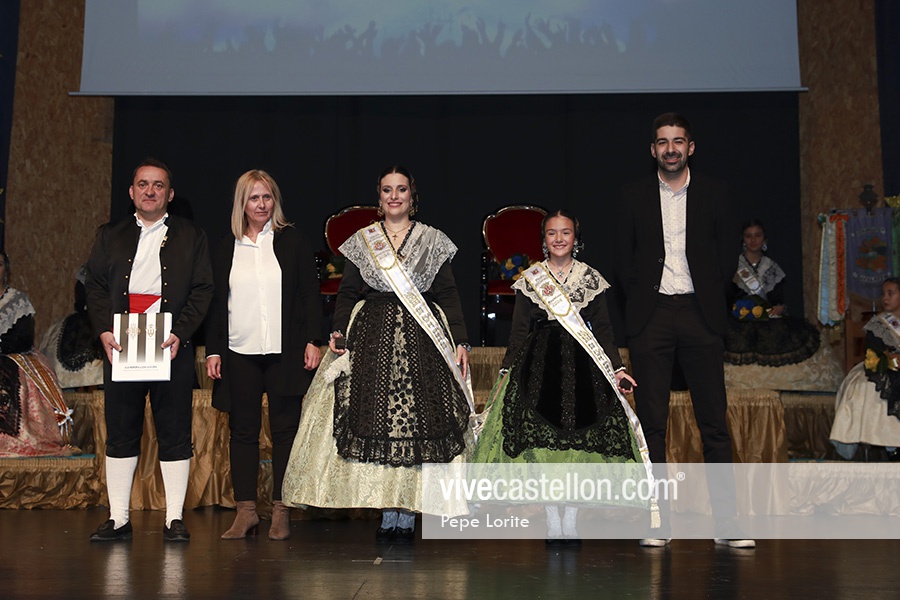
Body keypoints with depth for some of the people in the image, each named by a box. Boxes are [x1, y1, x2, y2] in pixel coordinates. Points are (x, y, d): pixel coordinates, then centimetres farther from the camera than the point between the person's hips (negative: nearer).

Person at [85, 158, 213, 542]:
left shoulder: (191, 237, 9)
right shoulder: (110, 237, 16)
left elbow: (202, 290, 2)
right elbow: (95, 286, 10)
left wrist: (180, 333, -11)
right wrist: (104, 331, -7)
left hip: (172, 348, -2)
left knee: (175, 434, 0)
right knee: (120, 433, 5)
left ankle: (174, 519, 8)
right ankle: (118, 518, 14)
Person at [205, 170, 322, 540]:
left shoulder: (293, 242, 5)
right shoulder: (226, 249, 11)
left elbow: (310, 294, 4)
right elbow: (216, 303, 12)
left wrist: (312, 340, -5)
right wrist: (212, 350, 6)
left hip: (284, 352, -2)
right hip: (239, 353, 2)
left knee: (284, 429, 1)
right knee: (242, 430, 4)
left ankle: (280, 510, 9)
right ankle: (246, 510, 11)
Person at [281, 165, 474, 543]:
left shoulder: (433, 241, 8)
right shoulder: (361, 241, 9)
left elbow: (448, 294, 6)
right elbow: (347, 292, 8)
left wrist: (461, 342, -2)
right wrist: (339, 331, -8)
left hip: (422, 341, 0)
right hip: (373, 338, 1)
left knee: (417, 423, -3)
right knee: (377, 421, -3)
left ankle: (408, 516, 5)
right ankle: (387, 515, 7)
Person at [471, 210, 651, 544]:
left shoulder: (591, 278, 8)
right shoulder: (529, 279, 7)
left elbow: (603, 329, 9)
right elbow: (519, 330, 8)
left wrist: (616, 368, 1)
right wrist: (506, 371, 2)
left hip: (582, 365, 1)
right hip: (538, 363, 0)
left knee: (578, 439, -4)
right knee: (541, 438, -6)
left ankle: (570, 517, 6)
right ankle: (552, 519, 3)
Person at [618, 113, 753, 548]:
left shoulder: (714, 194, 9)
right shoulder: (634, 197, 10)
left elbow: (724, 257, 9)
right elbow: (625, 260, 10)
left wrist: (711, 304, 1)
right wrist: (639, 303, 1)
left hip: (699, 315, 0)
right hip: (651, 316, 0)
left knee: (714, 420, -1)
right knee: (651, 422, 1)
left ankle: (727, 520, 4)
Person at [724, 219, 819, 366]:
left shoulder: (771, 266, 16)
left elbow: (779, 296, 12)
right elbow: (727, 298, 4)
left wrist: (779, 307, -7)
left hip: (768, 317, 3)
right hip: (741, 319, -3)